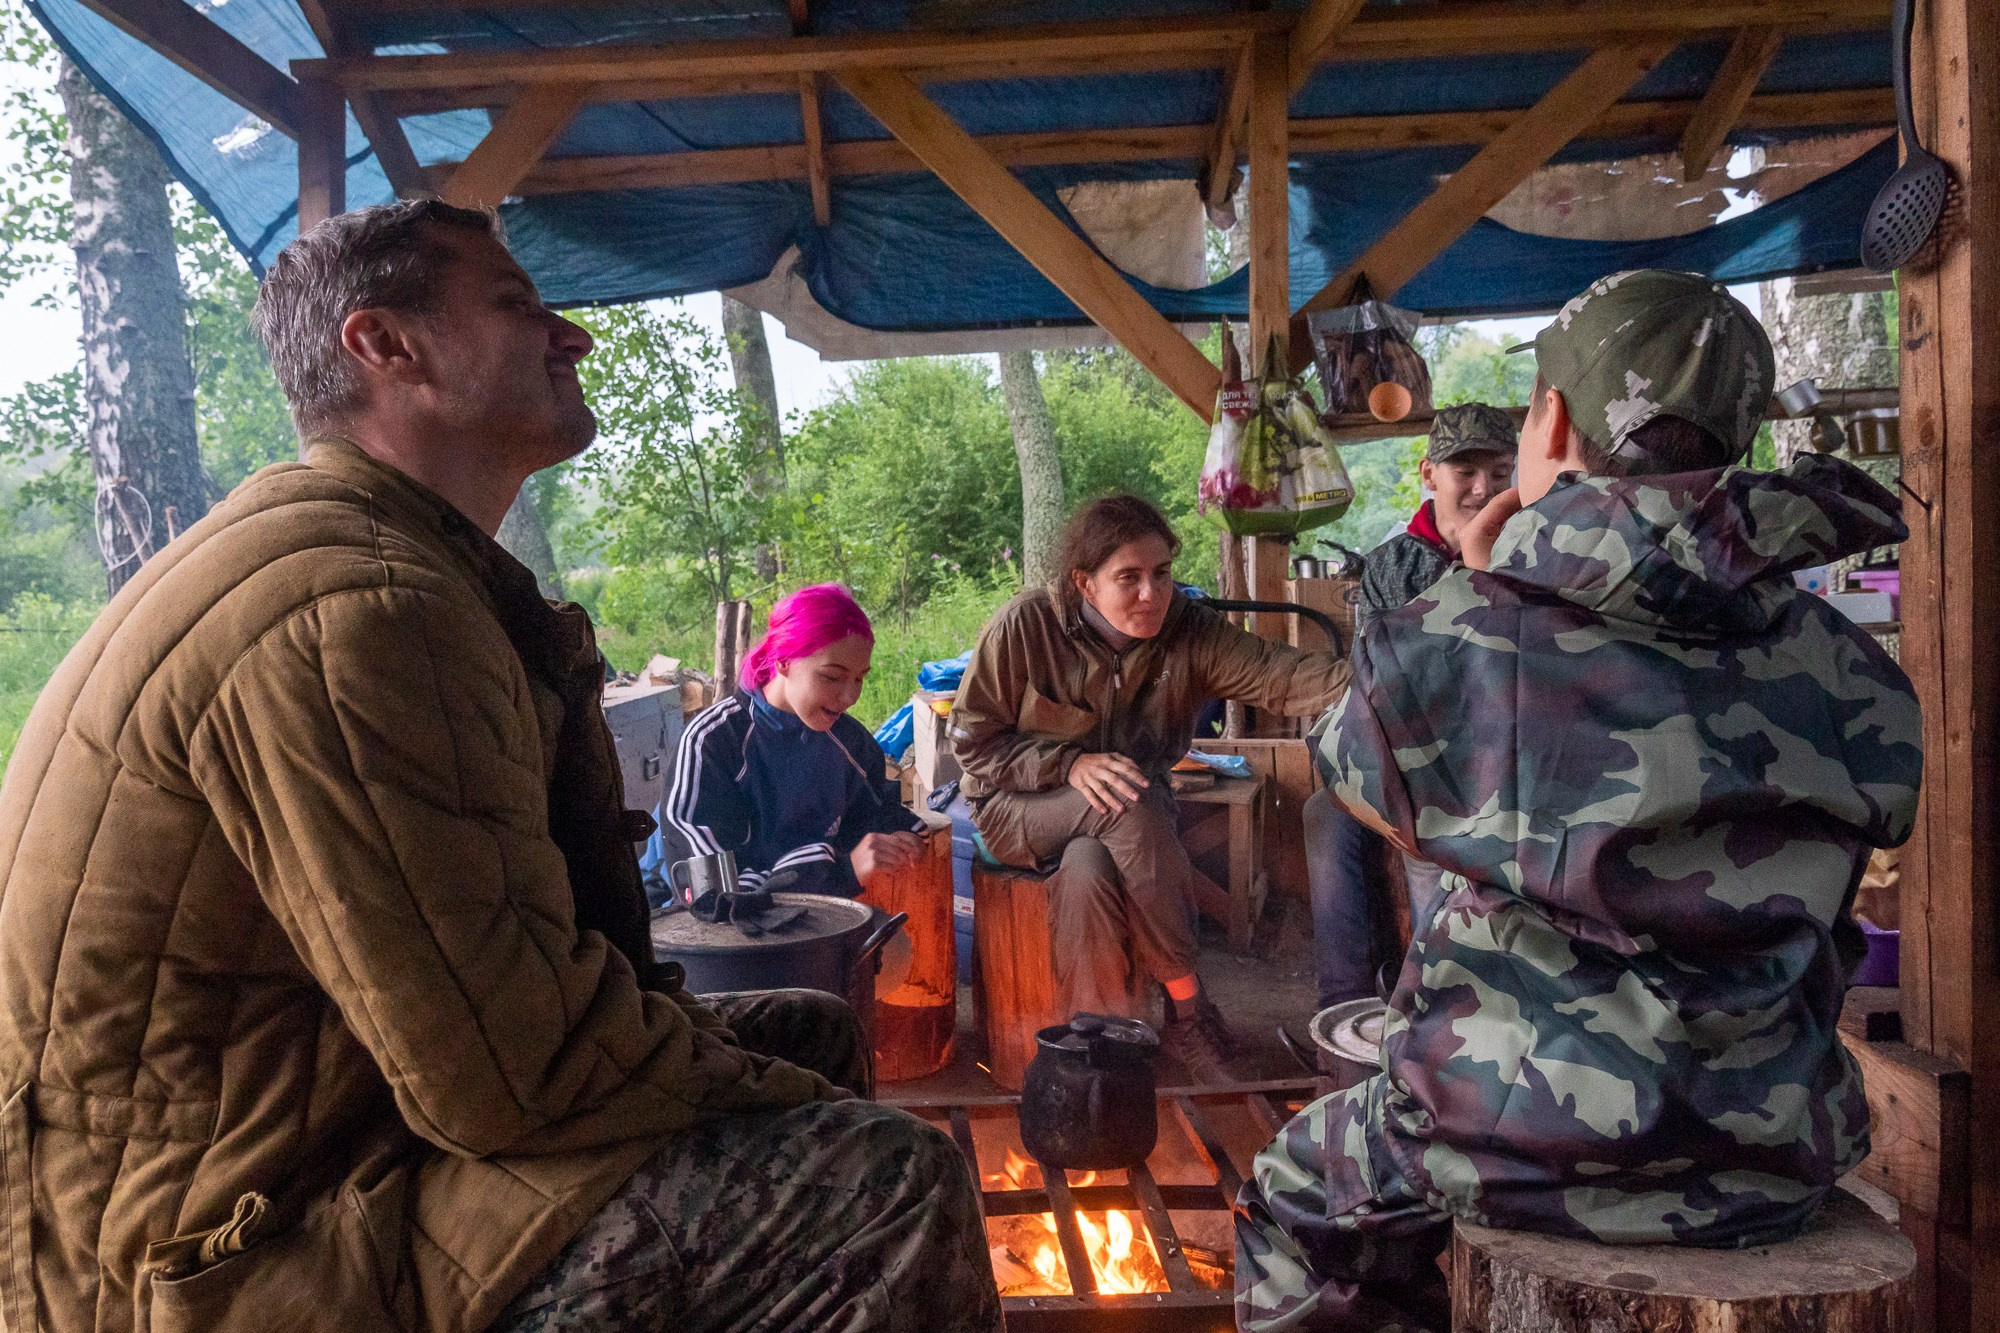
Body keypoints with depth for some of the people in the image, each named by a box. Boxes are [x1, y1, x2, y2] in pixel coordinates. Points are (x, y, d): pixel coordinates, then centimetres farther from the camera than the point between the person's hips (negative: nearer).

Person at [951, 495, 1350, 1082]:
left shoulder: (1188, 630, -9)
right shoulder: (1023, 626, -16)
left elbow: (1279, 674, -23)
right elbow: (971, 738, -10)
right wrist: (1070, 765, -23)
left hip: (1126, 821, 3)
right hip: (1019, 810, -2)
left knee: (1089, 872, -33)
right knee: (1130, 803, -33)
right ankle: (1188, 1007, -21)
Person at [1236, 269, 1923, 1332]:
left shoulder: (1459, 636, -16)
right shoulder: (1845, 667, -5)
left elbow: (1367, 787, 3)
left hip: (1526, 1151, -4)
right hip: (1776, 1166, 5)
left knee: (1291, 1191, 24)